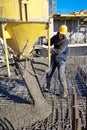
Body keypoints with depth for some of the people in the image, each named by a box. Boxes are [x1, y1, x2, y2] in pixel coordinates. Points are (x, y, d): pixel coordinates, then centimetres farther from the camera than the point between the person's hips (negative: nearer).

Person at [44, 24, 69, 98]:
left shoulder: (66, 41, -19)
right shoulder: (55, 37, -1)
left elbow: (59, 51, -30)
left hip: (61, 59, -5)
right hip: (54, 58, 5)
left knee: (61, 76, -11)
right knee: (49, 73, 9)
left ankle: (65, 92, 3)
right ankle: (47, 87, 30)